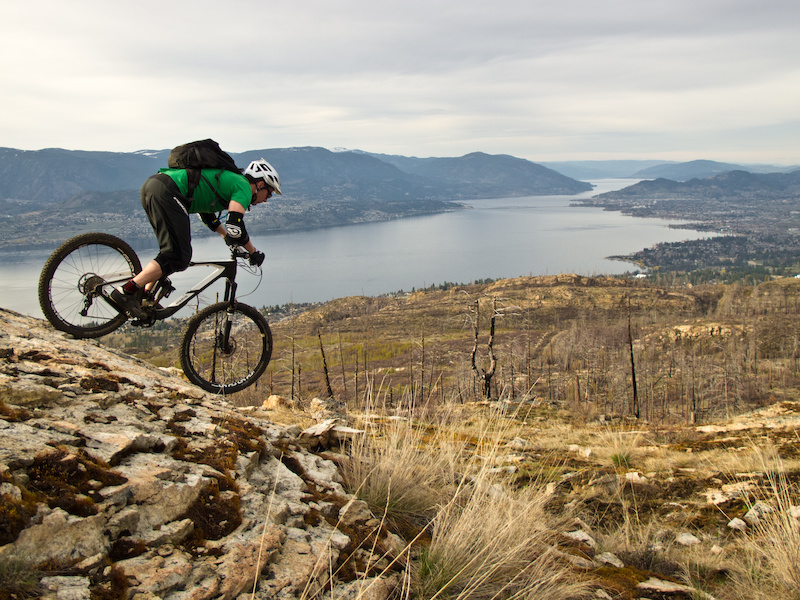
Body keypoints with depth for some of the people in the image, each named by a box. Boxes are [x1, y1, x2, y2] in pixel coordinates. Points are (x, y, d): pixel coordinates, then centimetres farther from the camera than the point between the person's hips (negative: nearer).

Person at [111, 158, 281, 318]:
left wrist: (228, 237, 46)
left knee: (171, 250, 20)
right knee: (178, 257, -10)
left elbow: (207, 215, 43)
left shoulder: (229, 180, 30)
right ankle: (125, 292, -15)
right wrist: (254, 252, 4)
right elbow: (234, 226, -11)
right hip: (166, 190, -10)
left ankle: (145, 297, 15)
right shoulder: (243, 187, 2)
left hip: (151, 184, 10)